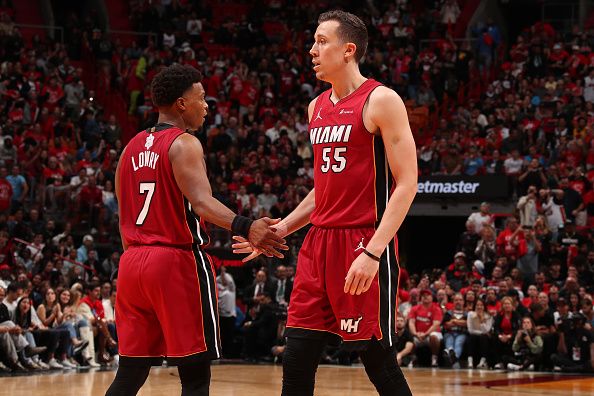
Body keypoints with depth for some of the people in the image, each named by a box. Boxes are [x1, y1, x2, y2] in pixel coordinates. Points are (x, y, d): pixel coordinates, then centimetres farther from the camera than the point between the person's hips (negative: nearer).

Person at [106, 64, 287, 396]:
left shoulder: (132, 147, 16)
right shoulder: (183, 144, -8)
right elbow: (201, 202, -25)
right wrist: (244, 227, -39)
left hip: (133, 261, 8)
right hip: (178, 261, -8)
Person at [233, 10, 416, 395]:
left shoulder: (380, 101, -8)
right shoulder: (317, 107, 16)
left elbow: (406, 184, -13)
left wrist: (373, 251, -21)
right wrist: (281, 229, 15)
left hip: (364, 244, -7)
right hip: (319, 244, 7)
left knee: (380, 363, -3)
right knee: (296, 362, 4)